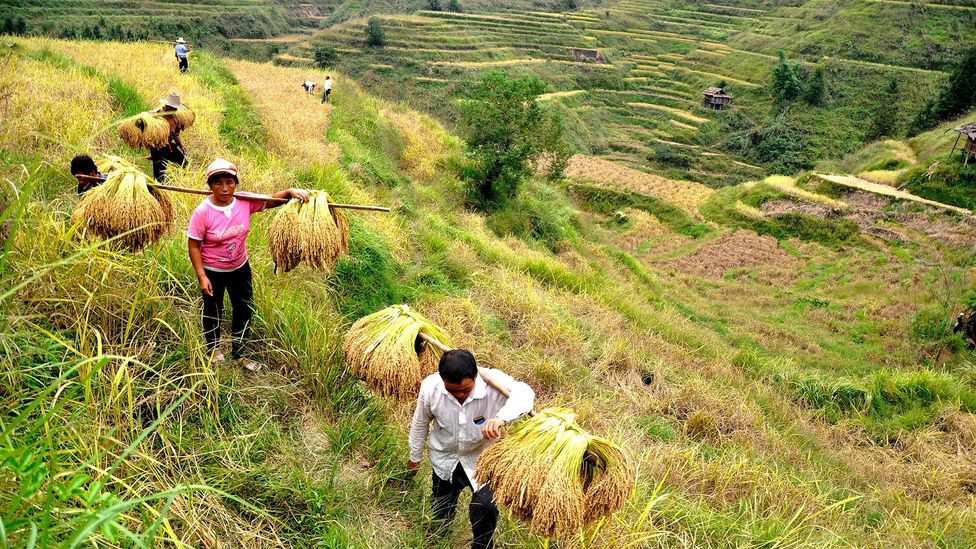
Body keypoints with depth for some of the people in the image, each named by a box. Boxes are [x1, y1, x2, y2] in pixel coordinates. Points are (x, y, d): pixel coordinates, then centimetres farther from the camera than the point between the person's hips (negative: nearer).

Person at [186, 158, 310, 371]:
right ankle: (213, 347, 49)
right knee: (213, 310, 20)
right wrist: (201, 277, -20)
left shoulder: (245, 201, -17)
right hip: (212, 271, -4)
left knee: (244, 309, 17)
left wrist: (290, 192, -22)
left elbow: (271, 201, -2)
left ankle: (239, 352, 40)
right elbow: (193, 245, -19)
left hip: (240, 267, 4)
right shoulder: (202, 212, -27)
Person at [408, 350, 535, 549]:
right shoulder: (430, 387, -25)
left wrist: (501, 418, -70)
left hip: (482, 457, -2)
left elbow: (524, 392, -52)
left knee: (485, 507, -17)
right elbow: (420, 423, -6)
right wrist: (415, 457, 9)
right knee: (439, 518, 18)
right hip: (445, 458, 2)